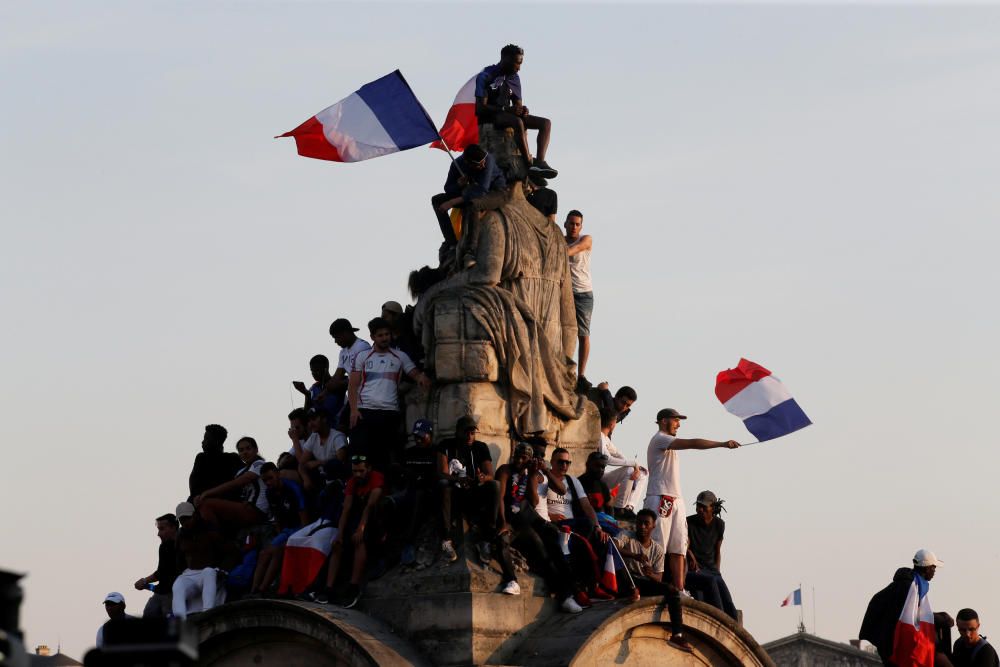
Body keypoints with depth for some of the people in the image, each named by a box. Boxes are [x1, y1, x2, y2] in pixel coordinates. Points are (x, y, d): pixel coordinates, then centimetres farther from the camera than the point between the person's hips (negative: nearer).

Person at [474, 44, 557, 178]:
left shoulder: (514, 78, 15)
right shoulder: (486, 76, -9)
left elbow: (518, 103, 17)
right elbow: (480, 107, -16)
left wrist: (522, 109, -10)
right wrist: (506, 109, -25)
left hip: (508, 115, 8)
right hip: (489, 117, -8)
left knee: (545, 123, -8)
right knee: (518, 122, -38)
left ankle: (540, 162, -28)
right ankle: (530, 164, -41)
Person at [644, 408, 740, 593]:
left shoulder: (669, 443, 26)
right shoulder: (660, 439, -6)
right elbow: (693, 443, -17)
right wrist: (723, 444, -20)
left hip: (675, 501, 10)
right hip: (661, 500, -10)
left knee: (678, 549, 2)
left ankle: (679, 590, -3)